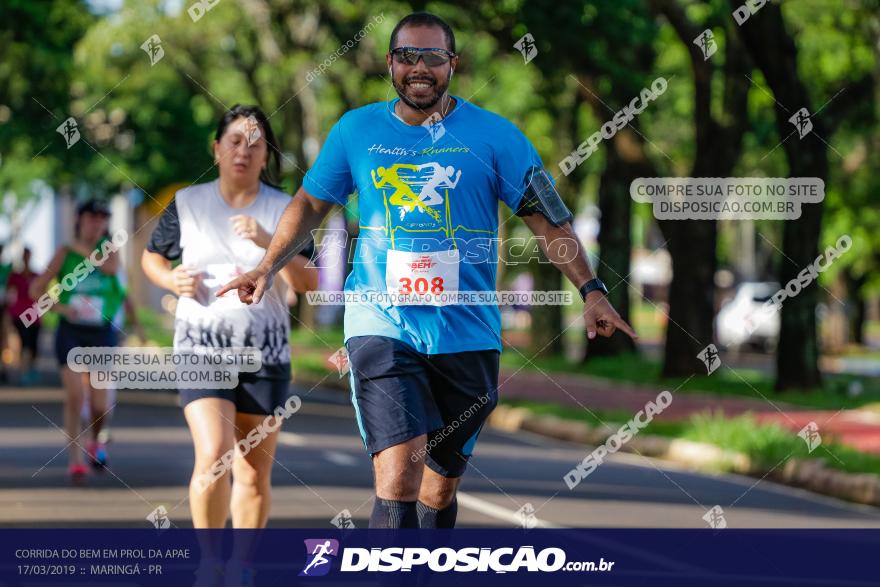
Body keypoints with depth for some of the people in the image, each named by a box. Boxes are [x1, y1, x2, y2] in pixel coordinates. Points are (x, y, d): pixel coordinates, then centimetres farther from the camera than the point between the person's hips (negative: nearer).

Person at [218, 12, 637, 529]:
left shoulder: (494, 135, 2)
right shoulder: (357, 131, 6)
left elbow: (547, 215, 3)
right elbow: (312, 203, 19)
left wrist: (591, 290, -6)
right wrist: (268, 268, 10)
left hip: (467, 335, 1)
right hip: (382, 327, -1)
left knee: (440, 487, 10)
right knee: (399, 479, -19)